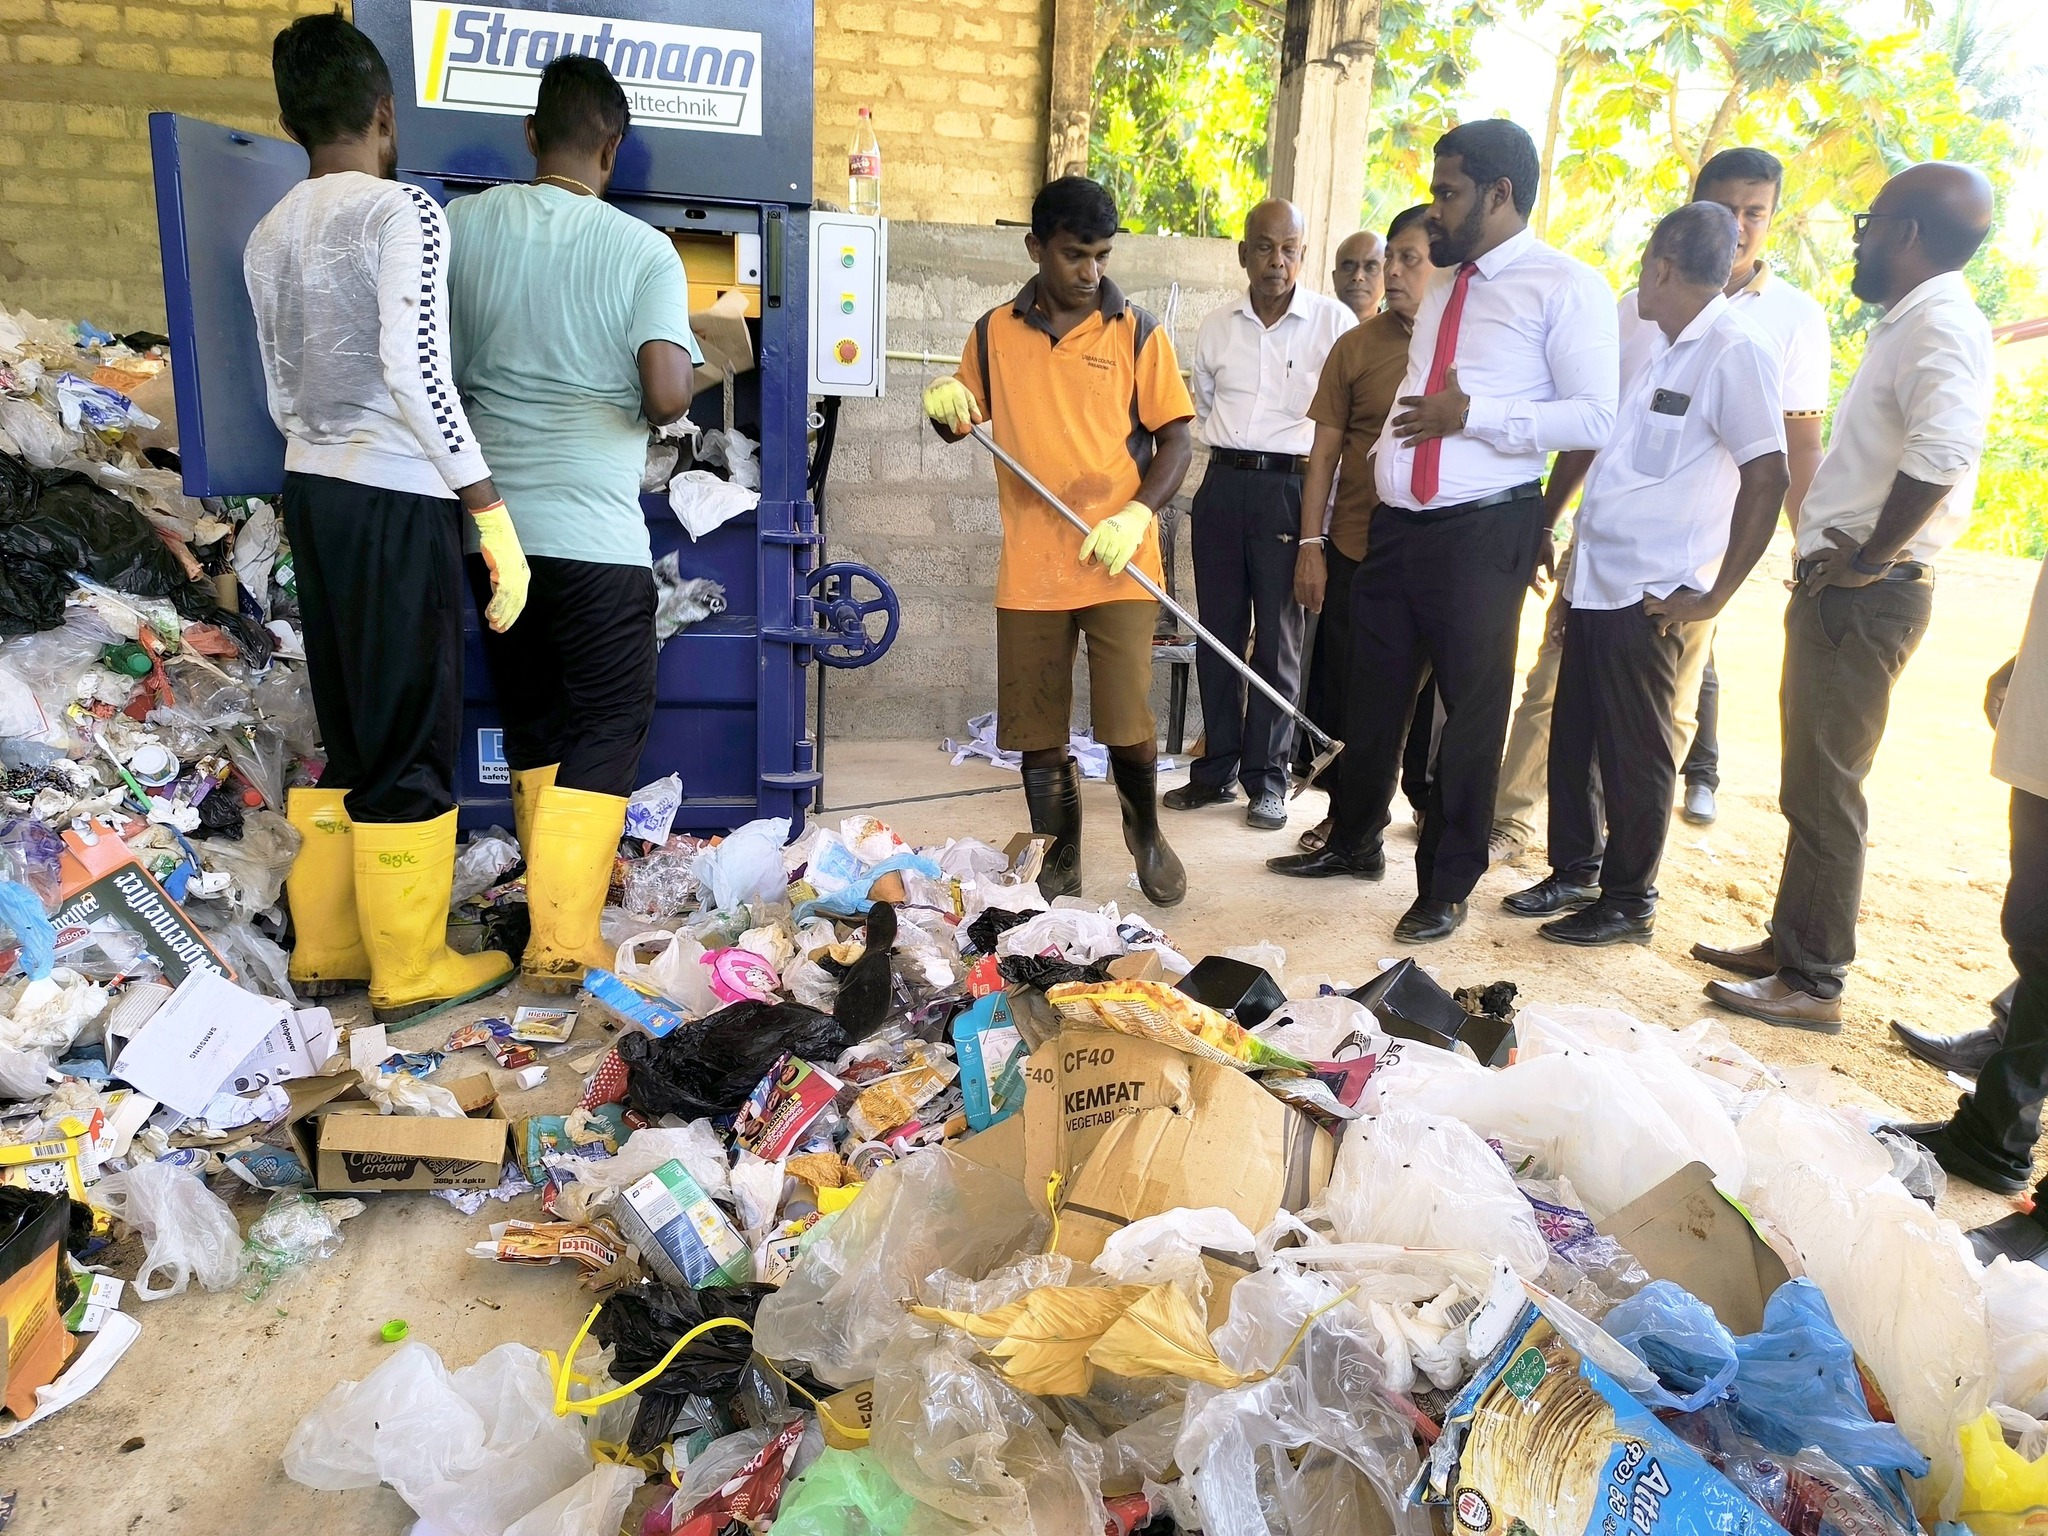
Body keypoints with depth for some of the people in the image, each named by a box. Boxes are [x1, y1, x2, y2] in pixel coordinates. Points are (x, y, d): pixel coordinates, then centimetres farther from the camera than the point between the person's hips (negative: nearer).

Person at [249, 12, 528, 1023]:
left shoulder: (268, 237, 14)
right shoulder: (402, 211, -10)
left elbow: (284, 395, 17)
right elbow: (415, 369, -23)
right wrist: (491, 510, -21)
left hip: (313, 492, 8)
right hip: (398, 501, -8)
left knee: (349, 735, 16)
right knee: (412, 740, 1)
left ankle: (326, 949, 25)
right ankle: (410, 971, 11)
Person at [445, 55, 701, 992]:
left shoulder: (462, 226, 3)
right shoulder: (644, 251, -7)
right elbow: (666, 396, -18)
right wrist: (669, 393, 5)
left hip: (492, 524, 5)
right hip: (597, 535, -4)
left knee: (531, 720, 19)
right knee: (607, 729, 5)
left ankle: (556, 884, 35)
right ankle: (559, 939, -1)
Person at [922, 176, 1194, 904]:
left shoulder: (1137, 333, 1)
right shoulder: (995, 332, 7)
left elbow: (1177, 440, 0)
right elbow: (964, 423, 18)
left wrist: (1137, 515, -15)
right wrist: (945, 405, -5)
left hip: (1118, 566, -2)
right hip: (1028, 569, 2)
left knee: (1129, 727, -3)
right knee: (1037, 733, 6)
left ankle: (1146, 833, 27)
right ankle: (1060, 858, 26)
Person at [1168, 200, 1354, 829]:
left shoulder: (1335, 322, -3)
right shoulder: (1217, 326, 11)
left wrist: (1321, 468, -7)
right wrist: (1231, 448, 14)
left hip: (1290, 488, -4)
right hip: (1222, 486, 4)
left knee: (1278, 640, -1)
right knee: (1217, 632, 7)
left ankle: (1266, 778, 9)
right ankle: (1216, 769, 18)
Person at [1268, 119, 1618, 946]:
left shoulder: (1565, 287, -6)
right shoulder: (1443, 285, 18)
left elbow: (1595, 418, -14)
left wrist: (1473, 412, -18)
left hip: (1481, 534, -7)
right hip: (1397, 524, 7)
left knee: (1471, 709, 4)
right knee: (1374, 693, 14)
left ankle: (1447, 884, 19)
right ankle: (1354, 841, 33)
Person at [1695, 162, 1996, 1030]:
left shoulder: (1942, 325, -15)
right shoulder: (1912, 323, 17)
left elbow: (1943, 450, -33)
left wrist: (1868, 560, -23)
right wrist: (1851, 560, 11)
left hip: (1863, 598, -10)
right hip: (1838, 591, 10)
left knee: (1824, 791, -4)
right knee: (1811, 783, 16)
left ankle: (1814, 984, 6)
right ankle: (1791, 944, 28)